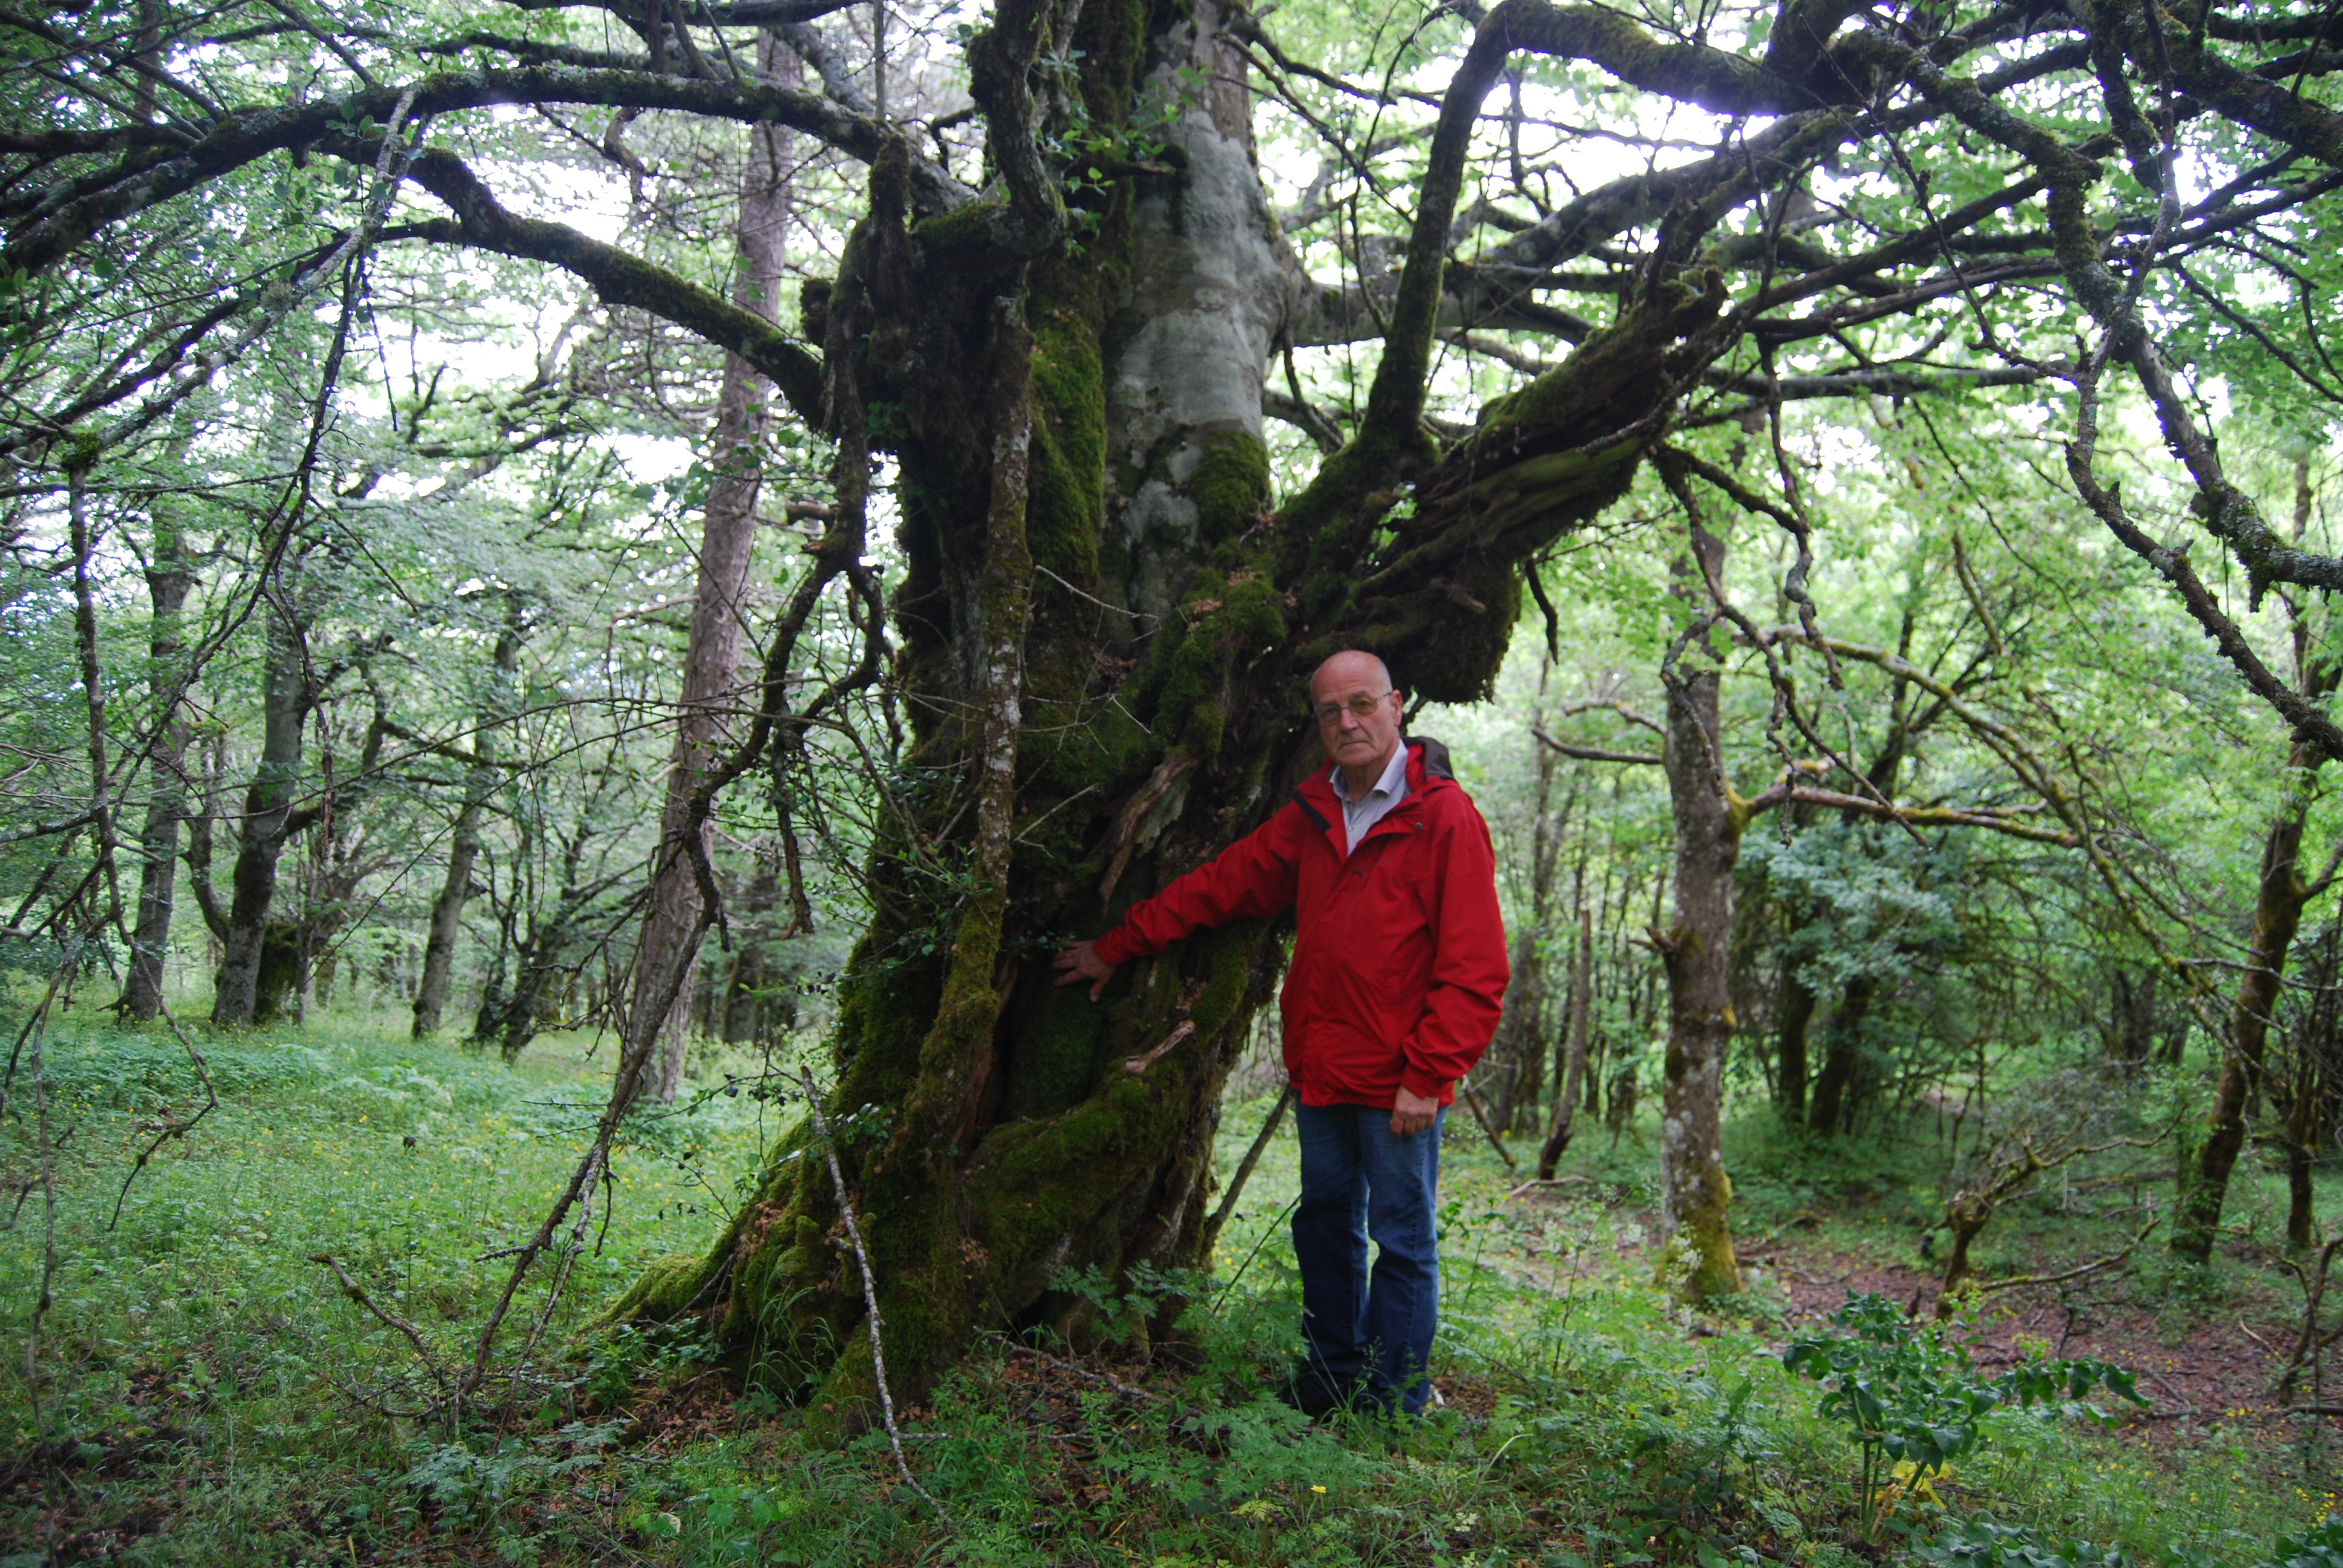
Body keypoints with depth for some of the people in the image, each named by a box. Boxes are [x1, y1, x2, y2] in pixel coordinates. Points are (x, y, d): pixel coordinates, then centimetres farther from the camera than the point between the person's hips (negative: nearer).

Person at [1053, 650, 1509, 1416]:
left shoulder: (1444, 816, -12)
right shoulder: (1313, 816, 9)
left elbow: (1474, 969, -14)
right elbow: (1221, 884, 15)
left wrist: (1427, 1076, -17)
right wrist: (1117, 948, 15)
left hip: (1399, 1083, -7)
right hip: (1322, 1071, 7)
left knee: (1401, 1240, 4)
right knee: (1325, 1226, 17)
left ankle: (1392, 1409, 17)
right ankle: (1330, 1378, 33)